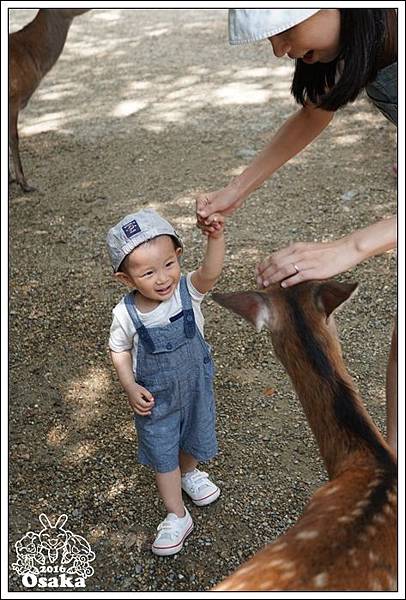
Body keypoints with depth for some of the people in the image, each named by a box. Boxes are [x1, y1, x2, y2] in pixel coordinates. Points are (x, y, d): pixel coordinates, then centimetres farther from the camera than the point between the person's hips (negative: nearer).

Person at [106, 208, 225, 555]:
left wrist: (215, 236, -63)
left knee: (194, 441, 27)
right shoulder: (126, 314, -23)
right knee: (163, 457, 14)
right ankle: (177, 516, 37)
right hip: (155, 399, -1)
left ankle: (189, 473, 61)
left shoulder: (188, 291, -24)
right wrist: (131, 387, -17)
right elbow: (119, 350, -5)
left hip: (196, 388, 1)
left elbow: (210, 272, -45)